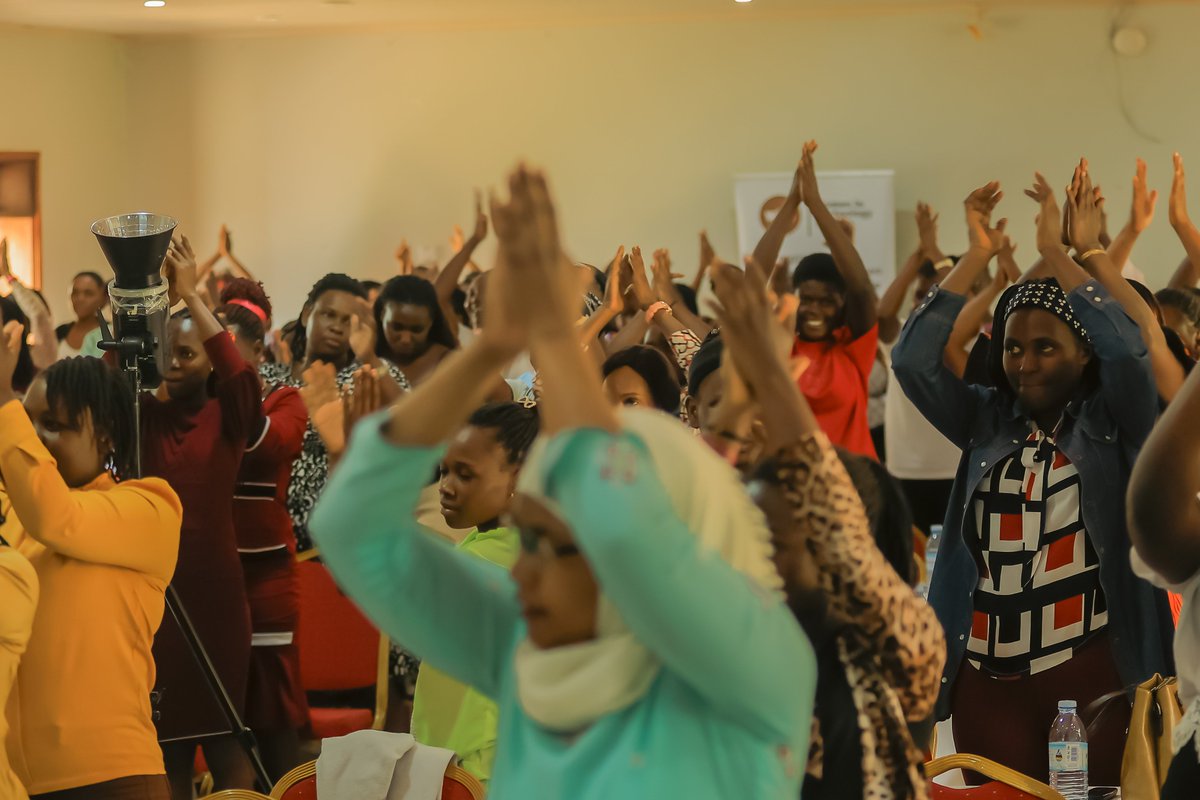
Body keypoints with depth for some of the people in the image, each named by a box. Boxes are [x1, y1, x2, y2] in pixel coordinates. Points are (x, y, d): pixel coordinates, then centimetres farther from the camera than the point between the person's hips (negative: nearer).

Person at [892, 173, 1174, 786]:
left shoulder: (1113, 420, 2)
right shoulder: (986, 421, 9)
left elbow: (1128, 351, -18)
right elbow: (912, 360, -3)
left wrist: (1058, 256, -14)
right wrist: (977, 257, -7)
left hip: (1093, 666, -3)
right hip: (987, 673, 3)